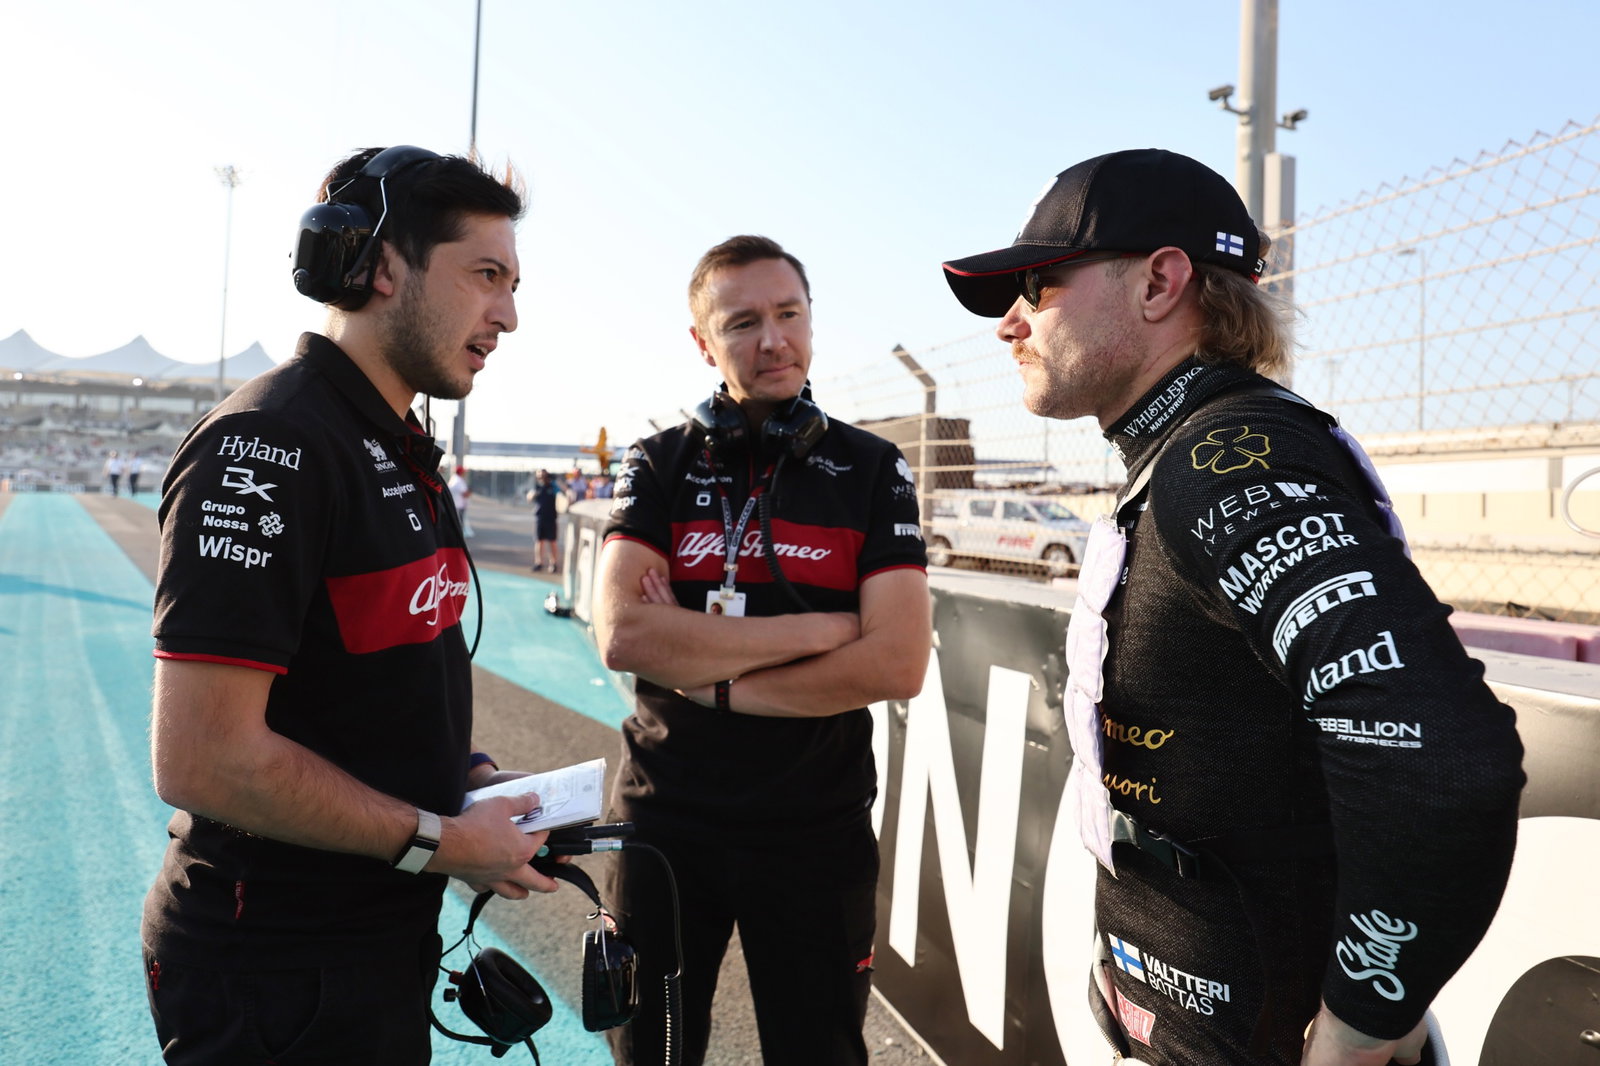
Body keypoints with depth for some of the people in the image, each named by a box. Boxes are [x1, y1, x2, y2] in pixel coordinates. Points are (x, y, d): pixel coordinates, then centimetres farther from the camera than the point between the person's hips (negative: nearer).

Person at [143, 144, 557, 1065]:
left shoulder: (403, 453, 9)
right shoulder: (270, 446, -21)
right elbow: (202, 761, -27)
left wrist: (472, 775, 3)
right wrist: (438, 841, -18)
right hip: (277, 980, -9)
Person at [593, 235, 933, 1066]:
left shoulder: (872, 471, -3)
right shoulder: (658, 466, -1)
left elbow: (898, 665, -15)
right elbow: (622, 635, -17)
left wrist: (704, 676, -16)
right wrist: (820, 628, -18)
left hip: (818, 833, -1)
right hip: (665, 820, 1)